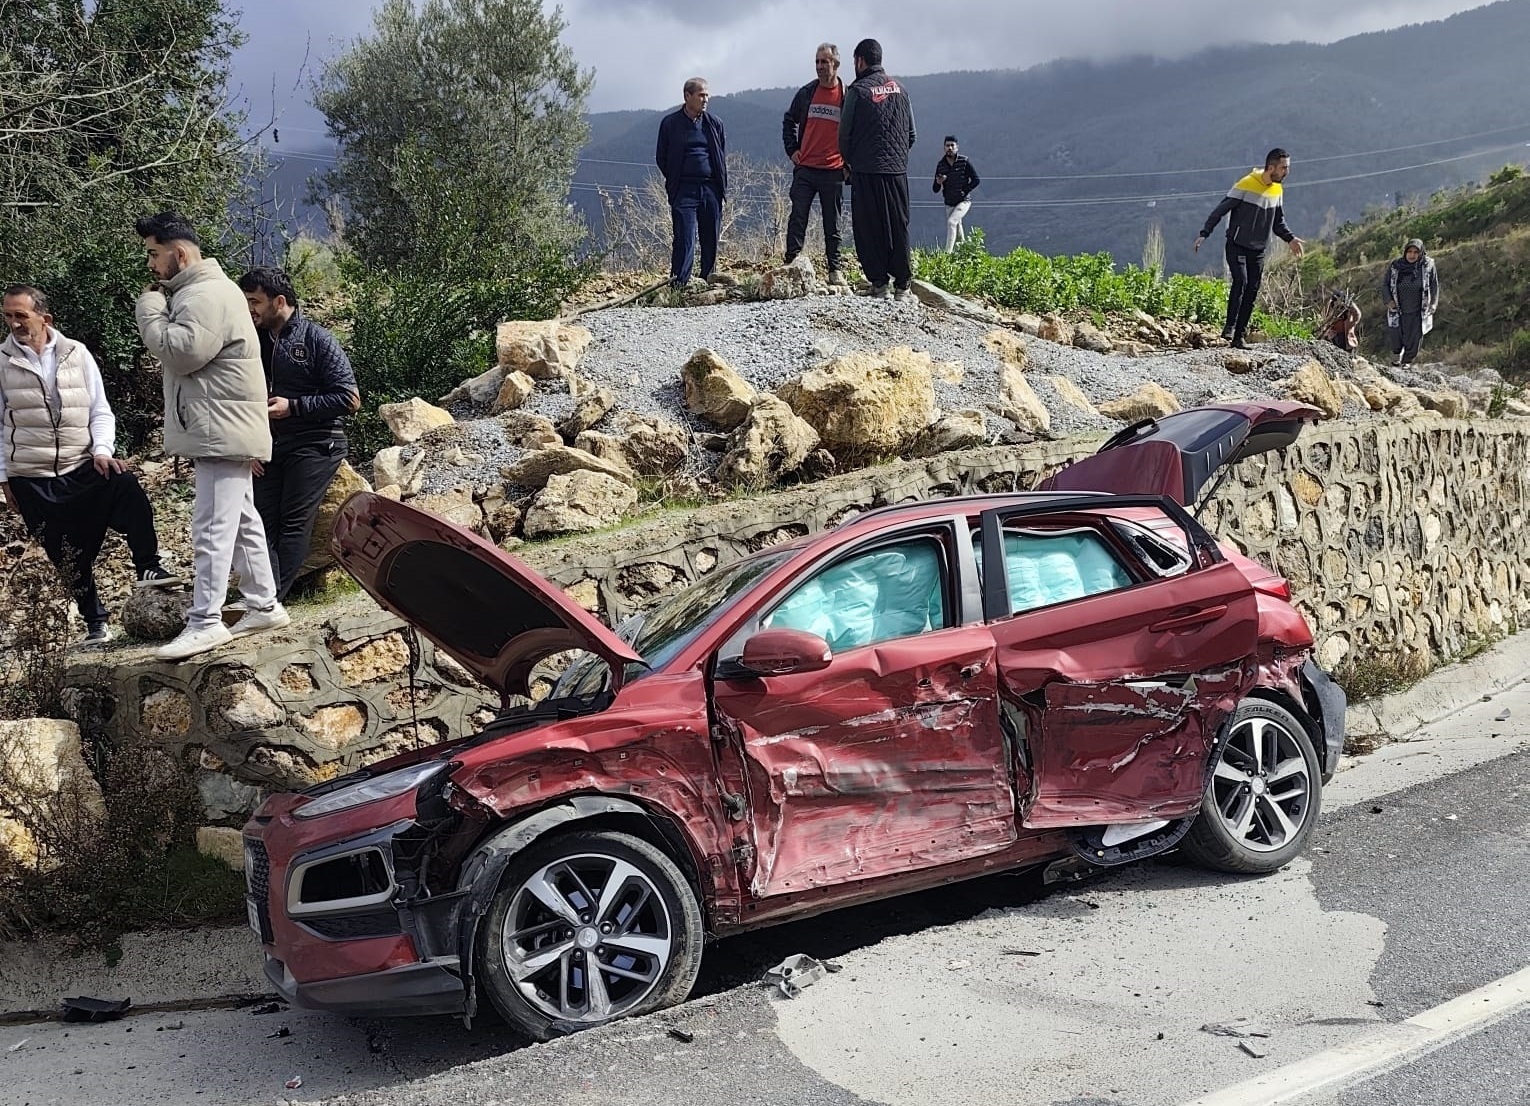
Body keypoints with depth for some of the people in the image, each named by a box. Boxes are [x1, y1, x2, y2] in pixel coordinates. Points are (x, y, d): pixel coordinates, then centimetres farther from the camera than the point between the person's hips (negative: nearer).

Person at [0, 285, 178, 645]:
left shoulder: (76, 354, 3)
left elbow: (100, 411, 6)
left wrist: (102, 450, -11)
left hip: (82, 467, 0)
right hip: (30, 480, 0)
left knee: (127, 486, -30)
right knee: (67, 557, 3)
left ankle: (147, 568, -20)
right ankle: (95, 623, 17)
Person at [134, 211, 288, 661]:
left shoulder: (206, 295, -14)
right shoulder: (200, 290, 21)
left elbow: (178, 353, -21)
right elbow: (179, 354, 25)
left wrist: (149, 307, -11)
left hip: (223, 433, -11)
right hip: (225, 433, 11)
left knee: (212, 528, -11)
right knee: (243, 523, 14)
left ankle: (205, 623, -11)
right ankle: (264, 606, 20)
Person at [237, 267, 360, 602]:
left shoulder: (316, 339, -5)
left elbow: (350, 399, -12)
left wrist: (293, 406, -14)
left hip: (314, 445, -6)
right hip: (269, 446, 6)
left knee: (294, 521, -14)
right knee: (264, 520, -7)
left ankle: (272, 598, -17)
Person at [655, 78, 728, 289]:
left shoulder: (714, 123, 12)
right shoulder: (670, 123, 3)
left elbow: (723, 155, 17)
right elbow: (661, 157, 8)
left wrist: (721, 182, 8)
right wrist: (674, 181, 3)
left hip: (711, 188, 3)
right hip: (684, 190, -3)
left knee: (711, 239, 5)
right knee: (684, 239, -11)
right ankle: (679, 284, -11)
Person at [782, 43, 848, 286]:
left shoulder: (848, 96, 0)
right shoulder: (806, 93, 6)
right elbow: (789, 121, 19)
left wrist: (849, 162, -1)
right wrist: (791, 150, 9)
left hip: (833, 171, -1)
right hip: (804, 168, 2)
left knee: (832, 223, 7)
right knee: (797, 219, -3)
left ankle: (835, 269, 14)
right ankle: (791, 264, -1)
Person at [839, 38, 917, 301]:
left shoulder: (857, 90, -5)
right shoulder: (899, 88, 9)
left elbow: (845, 132, -3)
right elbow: (911, 131, 13)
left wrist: (848, 161, 12)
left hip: (866, 171, -4)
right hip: (897, 170, 4)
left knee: (868, 228, 2)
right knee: (899, 227, 8)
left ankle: (879, 284, -1)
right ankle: (902, 285, 8)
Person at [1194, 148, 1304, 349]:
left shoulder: (1277, 189, 9)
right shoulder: (1246, 185, -14)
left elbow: (1278, 222, 21)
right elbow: (1221, 210, -12)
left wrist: (1290, 238, 5)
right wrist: (1204, 234, -19)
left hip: (1258, 251, 6)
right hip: (1237, 247, -6)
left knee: (1252, 292, 2)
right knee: (1241, 281, -25)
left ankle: (1239, 337, 6)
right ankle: (1230, 327, -15)